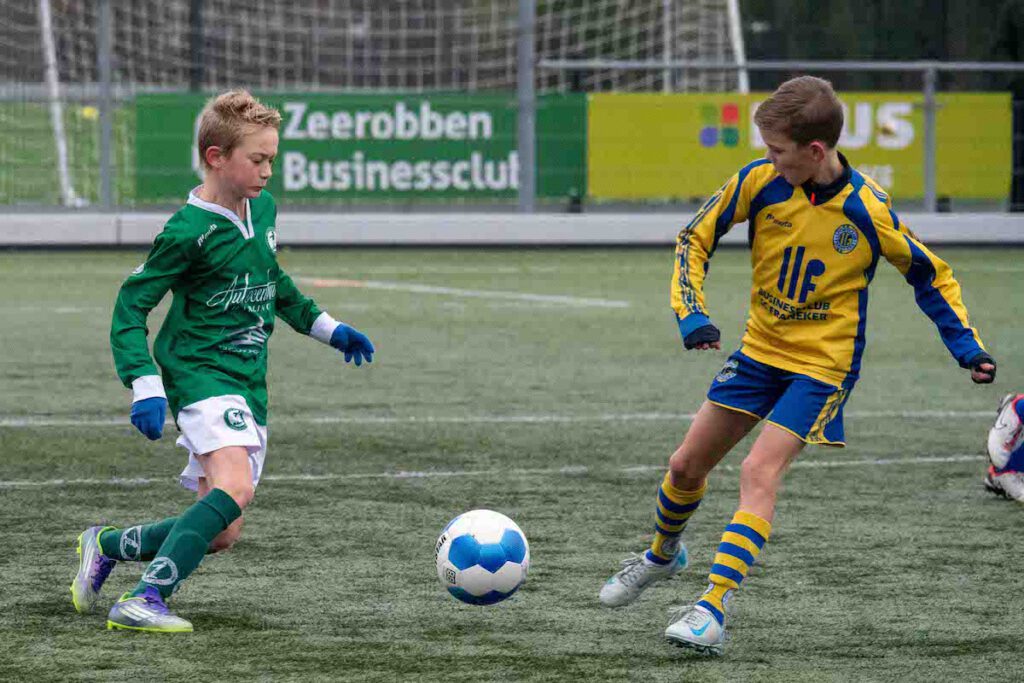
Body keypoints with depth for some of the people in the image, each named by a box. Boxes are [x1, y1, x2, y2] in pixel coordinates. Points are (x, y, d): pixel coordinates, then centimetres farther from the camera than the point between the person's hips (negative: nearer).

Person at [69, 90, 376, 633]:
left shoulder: (264, 209, 11)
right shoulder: (189, 232, -13)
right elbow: (131, 305, -10)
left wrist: (326, 327, 31)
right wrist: (145, 385, -20)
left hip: (249, 385, 8)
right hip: (200, 375, -8)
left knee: (220, 533, 4)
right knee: (234, 488, -32)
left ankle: (105, 546, 25)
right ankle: (143, 601, -32)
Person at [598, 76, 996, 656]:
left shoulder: (869, 212, -20)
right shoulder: (761, 181, -13)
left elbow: (930, 275, -4)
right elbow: (695, 238, 0)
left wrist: (967, 346, -10)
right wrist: (692, 313, -12)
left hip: (823, 364, -5)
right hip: (760, 349, 5)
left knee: (760, 471, -21)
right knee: (687, 465, 10)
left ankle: (714, 609, -22)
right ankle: (663, 556, 40)